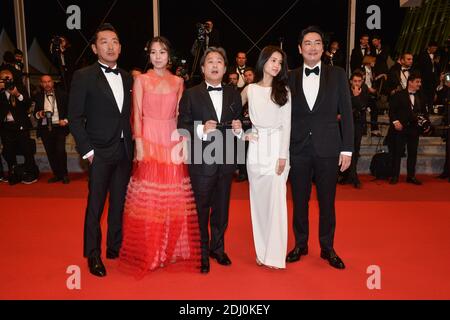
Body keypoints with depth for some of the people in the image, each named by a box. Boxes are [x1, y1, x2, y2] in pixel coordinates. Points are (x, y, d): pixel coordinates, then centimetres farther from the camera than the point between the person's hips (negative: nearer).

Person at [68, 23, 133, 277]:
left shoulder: (127, 78, 10)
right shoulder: (83, 76, -4)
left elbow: (128, 114, 12)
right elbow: (75, 117, -6)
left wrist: (131, 145, 3)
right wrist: (87, 150, -11)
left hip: (125, 151, 4)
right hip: (100, 152, -4)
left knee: (119, 204, 12)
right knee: (95, 206, 3)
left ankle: (115, 249, 27)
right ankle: (93, 256, 19)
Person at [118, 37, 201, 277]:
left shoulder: (178, 81, 11)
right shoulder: (141, 80, 3)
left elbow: (179, 115, 11)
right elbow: (137, 115, -1)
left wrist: (183, 142, 3)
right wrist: (139, 144, -9)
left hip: (173, 141, 3)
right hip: (149, 140, -2)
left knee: (175, 197, 5)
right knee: (149, 197, 0)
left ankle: (173, 247, 21)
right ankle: (149, 252, 13)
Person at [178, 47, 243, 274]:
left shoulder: (233, 95, 10)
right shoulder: (191, 95, -1)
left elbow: (238, 125, 14)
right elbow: (182, 127, -5)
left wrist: (238, 129, -8)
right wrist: (201, 130, -21)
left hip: (226, 161, 4)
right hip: (202, 161, -3)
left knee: (221, 208, 15)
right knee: (201, 210, 6)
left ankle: (217, 248, 33)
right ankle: (201, 253, 22)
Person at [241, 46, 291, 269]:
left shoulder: (283, 91, 4)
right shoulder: (250, 89, 8)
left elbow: (286, 125, -1)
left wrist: (283, 156, -8)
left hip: (277, 148, -1)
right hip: (256, 148, 2)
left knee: (276, 199, -6)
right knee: (258, 200, 5)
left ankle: (275, 254, 1)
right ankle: (261, 251, 15)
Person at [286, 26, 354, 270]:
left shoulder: (337, 75, 3)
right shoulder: (290, 78, 5)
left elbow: (346, 114, 2)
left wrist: (347, 149, -3)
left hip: (328, 149, -1)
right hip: (298, 149, 1)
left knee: (327, 202, 9)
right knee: (299, 201, 11)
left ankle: (327, 248, 26)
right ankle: (300, 245, 28)